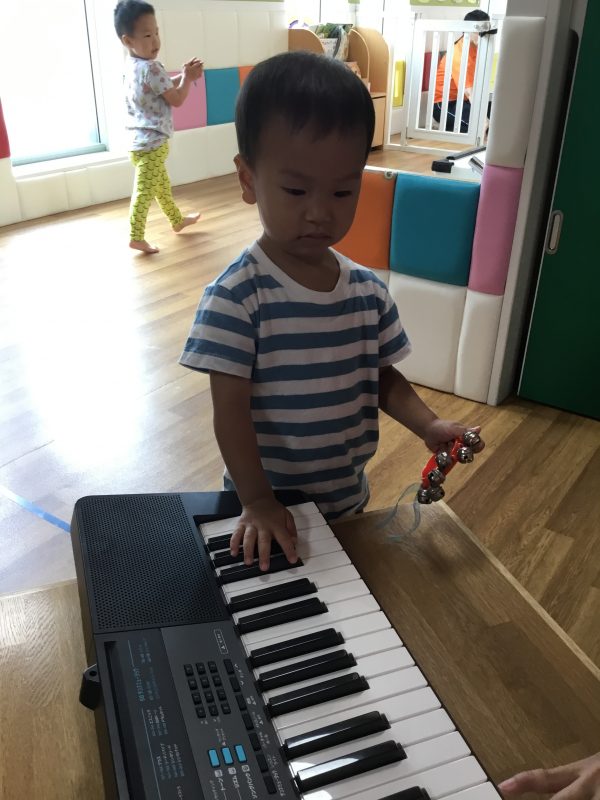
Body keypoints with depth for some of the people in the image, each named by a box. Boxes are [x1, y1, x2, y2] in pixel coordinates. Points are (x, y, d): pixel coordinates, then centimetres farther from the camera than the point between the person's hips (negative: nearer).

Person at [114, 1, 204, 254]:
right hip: (152, 143, -10)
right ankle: (136, 237, -3)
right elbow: (176, 99, -13)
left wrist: (183, 74, 10)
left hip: (141, 140, 10)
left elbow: (164, 87, 21)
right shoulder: (151, 68, -20)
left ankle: (177, 220, 39)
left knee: (162, 186, 23)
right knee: (144, 192, -6)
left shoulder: (131, 66, 10)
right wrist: (188, 78, 2)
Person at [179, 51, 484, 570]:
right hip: (265, 507, -4)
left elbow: (385, 380, 4)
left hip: (348, 497, 5)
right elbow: (231, 410, -20)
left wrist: (428, 424, -13)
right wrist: (257, 502, -22)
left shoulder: (369, 292, -6)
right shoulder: (235, 298, -22)